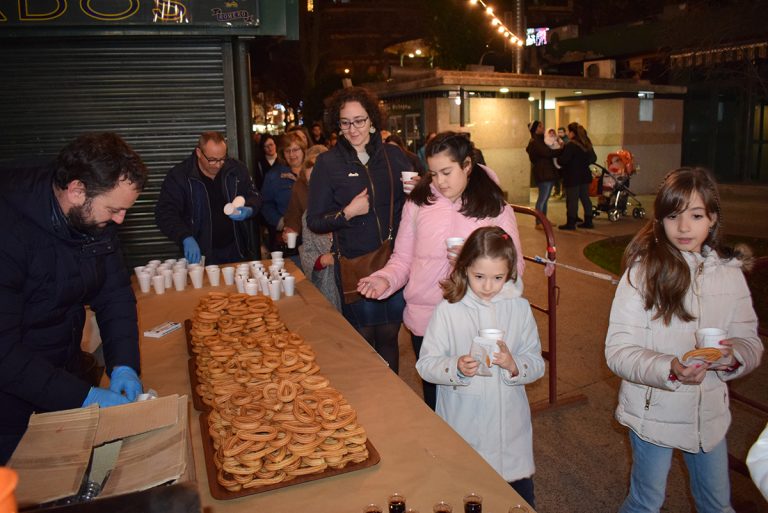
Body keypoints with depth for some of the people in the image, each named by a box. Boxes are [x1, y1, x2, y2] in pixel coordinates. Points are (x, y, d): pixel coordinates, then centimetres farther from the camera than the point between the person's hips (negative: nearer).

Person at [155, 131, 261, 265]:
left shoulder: (236, 169, -2)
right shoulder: (179, 175, -9)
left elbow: (254, 196, 8)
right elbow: (166, 213, -12)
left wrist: (249, 210, -15)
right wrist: (186, 238, -28)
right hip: (200, 253, -2)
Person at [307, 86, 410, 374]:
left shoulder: (393, 156, 6)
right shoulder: (328, 163, -1)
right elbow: (314, 221, -1)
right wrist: (347, 213, -16)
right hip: (353, 263, -2)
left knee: (389, 336, 12)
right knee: (364, 339, 7)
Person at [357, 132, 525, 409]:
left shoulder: (495, 208, 0)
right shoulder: (418, 202, 3)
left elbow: (514, 267, -2)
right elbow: (402, 259, 7)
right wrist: (385, 280, -12)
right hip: (424, 322, 2)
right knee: (433, 396, 16)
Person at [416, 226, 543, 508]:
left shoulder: (519, 308, -3)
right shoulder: (448, 310, -9)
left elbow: (537, 364, 0)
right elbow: (425, 364, -9)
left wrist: (513, 365, -20)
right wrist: (456, 368, -26)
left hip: (510, 424, 2)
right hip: (462, 425, -2)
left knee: (521, 498, 15)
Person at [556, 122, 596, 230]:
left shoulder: (571, 145, -17)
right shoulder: (587, 144, 9)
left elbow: (562, 160, -20)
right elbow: (593, 159, 17)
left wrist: (558, 158, 0)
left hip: (572, 177, -8)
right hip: (585, 175, 8)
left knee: (572, 200, -2)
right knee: (585, 198, 12)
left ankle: (570, 223, 2)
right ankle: (588, 221, 17)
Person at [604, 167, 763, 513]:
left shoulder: (729, 271, -4)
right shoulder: (643, 271, -18)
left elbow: (750, 340, 1)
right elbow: (618, 351, -19)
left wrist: (734, 356, -21)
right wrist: (670, 369, -34)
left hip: (709, 412, 4)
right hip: (653, 411, -4)